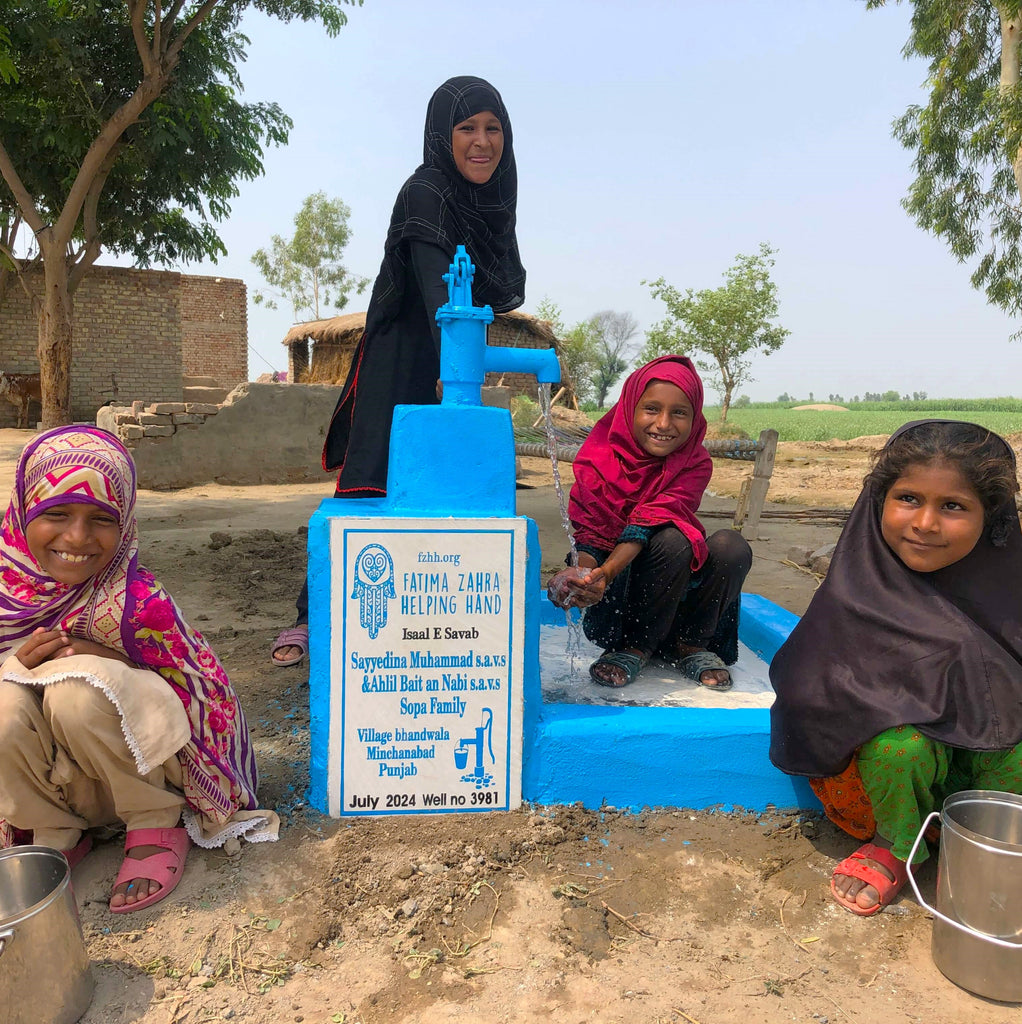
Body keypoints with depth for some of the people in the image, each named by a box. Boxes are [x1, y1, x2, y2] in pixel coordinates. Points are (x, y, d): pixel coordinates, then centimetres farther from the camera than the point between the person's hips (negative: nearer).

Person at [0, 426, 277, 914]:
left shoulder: (136, 602, -24)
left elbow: (206, 694, -17)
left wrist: (117, 665, -28)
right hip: (51, 778, 4)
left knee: (79, 686, -32)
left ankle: (157, 824, -7)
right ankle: (54, 835, 3)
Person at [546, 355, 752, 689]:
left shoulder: (695, 463, -11)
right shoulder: (598, 458, -11)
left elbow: (648, 524, -27)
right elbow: (590, 533, -18)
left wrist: (606, 571, -43)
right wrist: (580, 572, -41)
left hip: (679, 586, 2)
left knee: (732, 547, -26)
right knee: (672, 543, -32)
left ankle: (691, 645, -6)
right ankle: (634, 647, -14)